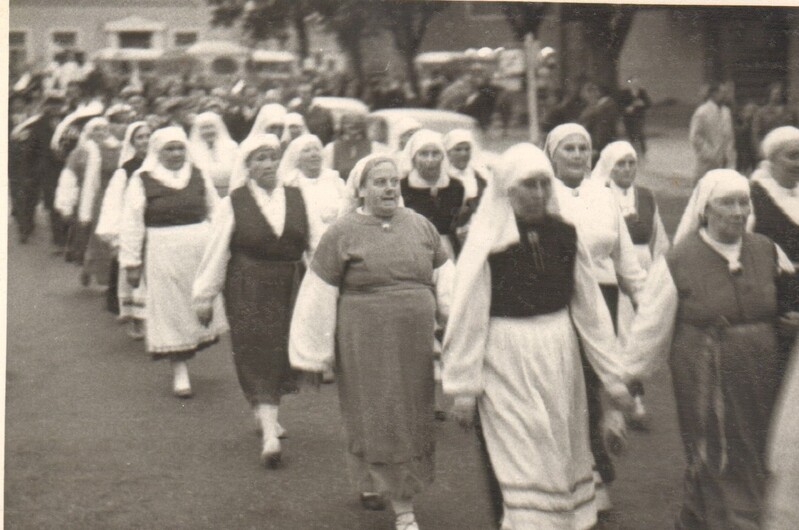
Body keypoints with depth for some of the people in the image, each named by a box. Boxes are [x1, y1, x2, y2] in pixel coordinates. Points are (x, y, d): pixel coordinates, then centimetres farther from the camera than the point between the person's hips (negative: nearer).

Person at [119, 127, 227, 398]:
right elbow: (131, 224, -2)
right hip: (163, 255, -3)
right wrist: (131, 263, -4)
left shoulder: (199, 176, 7)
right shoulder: (141, 180, -3)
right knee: (171, 312, 3)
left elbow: (216, 212, 14)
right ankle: (179, 372, 12)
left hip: (201, 252, 3)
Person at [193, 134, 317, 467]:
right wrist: (204, 295, 2)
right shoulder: (233, 203, -3)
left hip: (290, 287, 4)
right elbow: (216, 252, 0)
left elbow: (314, 245, 9)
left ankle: (267, 412, 33)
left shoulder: (297, 198, 6)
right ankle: (269, 434, -10)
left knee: (280, 354, 10)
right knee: (256, 356, -7)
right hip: (248, 290, -3)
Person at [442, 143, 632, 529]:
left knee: (563, 450, 13)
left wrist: (615, 374, 9)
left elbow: (590, 308, 8)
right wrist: (463, 386, -6)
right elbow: (467, 317, -6)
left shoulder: (564, 235, 2)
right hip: (506, 357, -4)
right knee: (524, 455, -4)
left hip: (560, 355, 4)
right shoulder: (487, 240, -9)